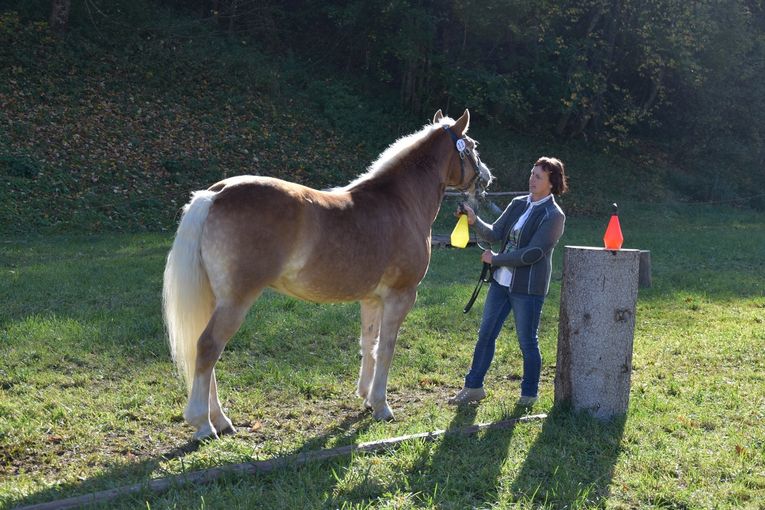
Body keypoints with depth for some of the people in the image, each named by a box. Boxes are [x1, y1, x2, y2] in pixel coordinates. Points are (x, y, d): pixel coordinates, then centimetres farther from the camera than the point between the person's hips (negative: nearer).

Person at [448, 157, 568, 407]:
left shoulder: (553, 215, -13)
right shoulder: (518, 204, 7)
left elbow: (533, 253, -19)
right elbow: (495, 233, 4)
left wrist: (495, 259, -13)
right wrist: (475, 221, -15)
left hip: (528, 287, -7)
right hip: (501, 282, 7)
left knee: (527, 341, 5)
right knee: (485, 334, 10)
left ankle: (529, 392, 22)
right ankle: (473, 386, 20)